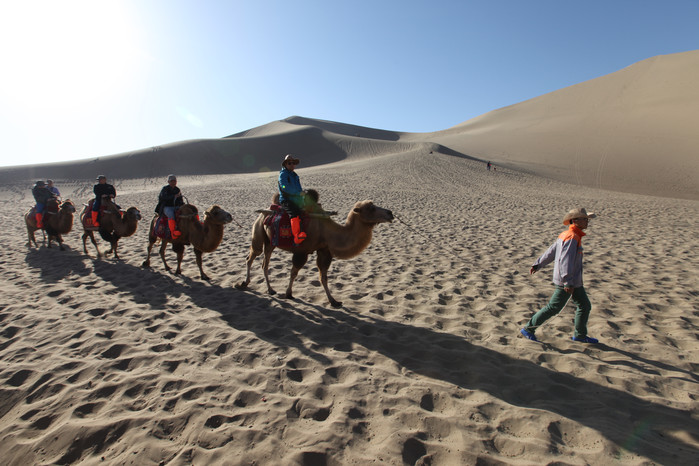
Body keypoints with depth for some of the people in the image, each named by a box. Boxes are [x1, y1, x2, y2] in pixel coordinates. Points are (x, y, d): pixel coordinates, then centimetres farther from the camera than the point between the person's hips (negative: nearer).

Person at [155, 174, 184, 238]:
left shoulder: (177, 189, 14)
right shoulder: (165, 189, -2)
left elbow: (180, 200, 18)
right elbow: (164, 197, -22)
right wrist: (174, 196, -32)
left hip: (175, 207, 6)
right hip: (166, 207, -6)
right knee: (171, 214, -37)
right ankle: (173, 231, -48)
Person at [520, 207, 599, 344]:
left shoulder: (566, 235, 11)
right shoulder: (572, 237, -19)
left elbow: (551, 252, 15)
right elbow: (565, 260, -26)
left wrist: (537, 265, 18)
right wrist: (568, 282, -28)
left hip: (574, 281, 10)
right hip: (566, 281, -10)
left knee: (585, 306, 17)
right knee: (553, 307, -3)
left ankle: (580, 335, 29)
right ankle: (528, 329, 5)